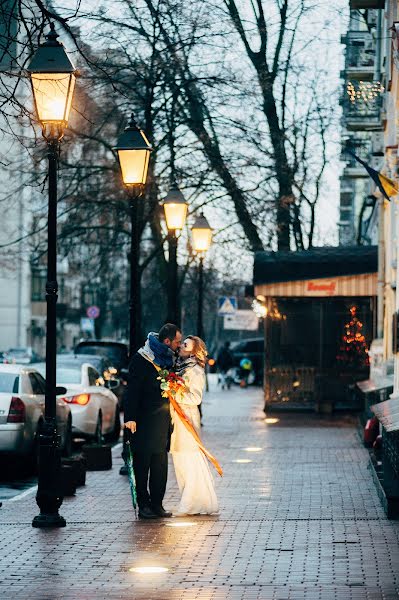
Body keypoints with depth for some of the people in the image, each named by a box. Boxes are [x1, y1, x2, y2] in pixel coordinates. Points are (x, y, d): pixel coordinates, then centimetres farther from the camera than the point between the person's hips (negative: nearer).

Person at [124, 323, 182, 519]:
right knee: (142, 464, -1)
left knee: (160, 464, 5)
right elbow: (132, 389, -10)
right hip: (143, 420, -6)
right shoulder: (141, 359, -7)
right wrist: (130, 417, -16)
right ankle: (143, 505, 2)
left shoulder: (169, 359, 13)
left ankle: (157, 504, 9)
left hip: (162, 421, 6)